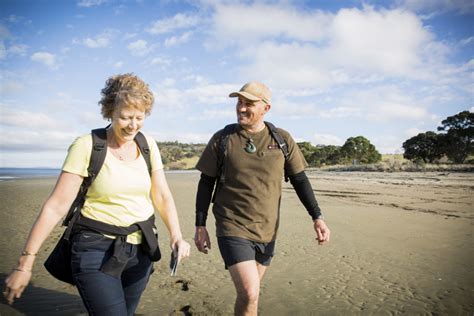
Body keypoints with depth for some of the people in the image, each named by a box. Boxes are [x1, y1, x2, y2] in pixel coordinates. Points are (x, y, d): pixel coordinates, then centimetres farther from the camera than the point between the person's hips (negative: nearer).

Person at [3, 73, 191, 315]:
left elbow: (162, 197, 1)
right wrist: (25, 263, -13)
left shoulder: (148, 145, 0)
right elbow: (56, 206, -12)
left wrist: (176, 236, -13)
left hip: (140, 248, 5)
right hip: (97, 248, -4)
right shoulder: (87, 146, -12)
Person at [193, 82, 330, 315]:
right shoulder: (222, 139, -5)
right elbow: (206, 183, 0)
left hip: (267, 231, 3)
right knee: (249, 294, -15)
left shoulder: (282, 140, -1)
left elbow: (299, 180, 4)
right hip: (233, 228, -3)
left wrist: (317, 217, -4)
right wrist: (200, 226, -1)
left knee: (250, 290, 19)